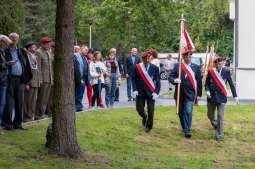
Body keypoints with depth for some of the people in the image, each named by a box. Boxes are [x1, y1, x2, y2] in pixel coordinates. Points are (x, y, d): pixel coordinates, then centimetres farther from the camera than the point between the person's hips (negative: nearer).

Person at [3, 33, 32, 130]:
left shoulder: (22, 52, 15)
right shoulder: (5, 51, 2)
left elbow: (27, 67, 17)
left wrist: (27, 81, 13)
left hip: (20, 80, 4)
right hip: (10, 79, -4)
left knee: (20, 102, 6)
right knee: (9, 102, -4)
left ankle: (17, 123, 14)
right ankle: (8, 123, 2)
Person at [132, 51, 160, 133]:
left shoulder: (155, 68, -4)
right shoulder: (137, 67, -3)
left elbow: (158, 82, -3)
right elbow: (134, 79, 5)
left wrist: (156, 92, -13)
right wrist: (135, 90, -6)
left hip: (150, 92, -1)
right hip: (140, 92, 1)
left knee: (151, 111, -3)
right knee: (139, 109, 3)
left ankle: (149, 126, 17)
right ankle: (144, 117, 37)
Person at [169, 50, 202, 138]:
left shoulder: (196, 67, 5)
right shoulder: (177, 66, 4)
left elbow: (199, 81, 8)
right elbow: (170, 77, 2)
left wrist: (199, 94, 6)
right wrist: (174, 80, -21)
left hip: (190, 93, -2)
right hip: (179, 93, 2)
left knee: (188, 111, -12)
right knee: (181, 112, 12)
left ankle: (187, 131, -10)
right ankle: (184, 127, 31)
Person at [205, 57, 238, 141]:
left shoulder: (226, 72, -1)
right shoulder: (210, 72, 1)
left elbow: (231, 84, 3)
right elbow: (207, 83, 7)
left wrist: (235, 96, 3)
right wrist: (207, 90, -12)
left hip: (221, 97, -2)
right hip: (211, 96, 2)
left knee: (220, 116, -7)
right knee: (210, 115, 13)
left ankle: (219, 135, 2)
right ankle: (214, 123, 48)